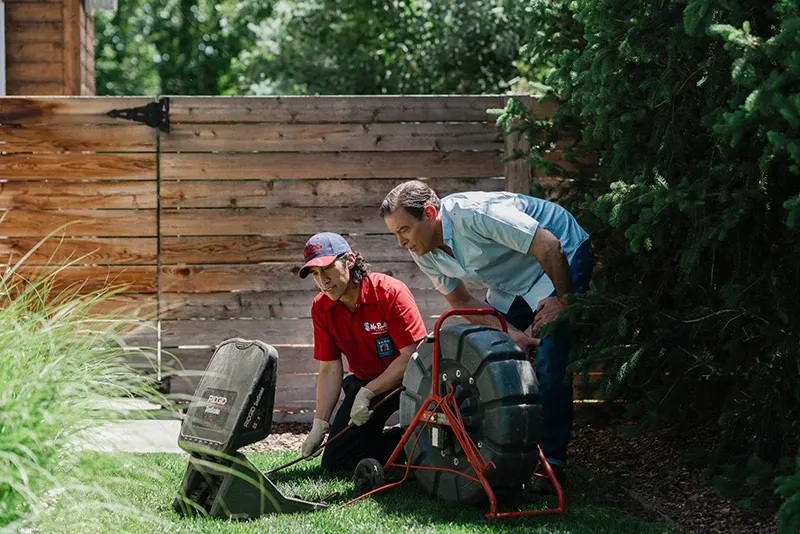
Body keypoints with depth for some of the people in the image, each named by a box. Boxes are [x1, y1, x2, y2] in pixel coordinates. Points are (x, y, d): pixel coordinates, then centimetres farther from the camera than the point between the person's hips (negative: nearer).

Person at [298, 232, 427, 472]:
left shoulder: (390, 292, -21)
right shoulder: (321, 308, -5)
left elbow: (412, 355, -21)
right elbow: (330, 370, -1)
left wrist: (368, 393, -21)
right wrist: (319, 425, -8)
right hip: (364, 383, 5)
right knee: (335, 461, -2)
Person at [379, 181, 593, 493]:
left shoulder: (474, 213, -34)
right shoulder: (424, 254, -9)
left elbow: (549, 247, -31)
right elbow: (460, 301, 0)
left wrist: (563, 300, -21)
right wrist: (510, 332, -13)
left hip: (563, 260, -8)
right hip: (513, 285, 8)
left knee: (549, 367, -18)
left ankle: (552, 464, -12)